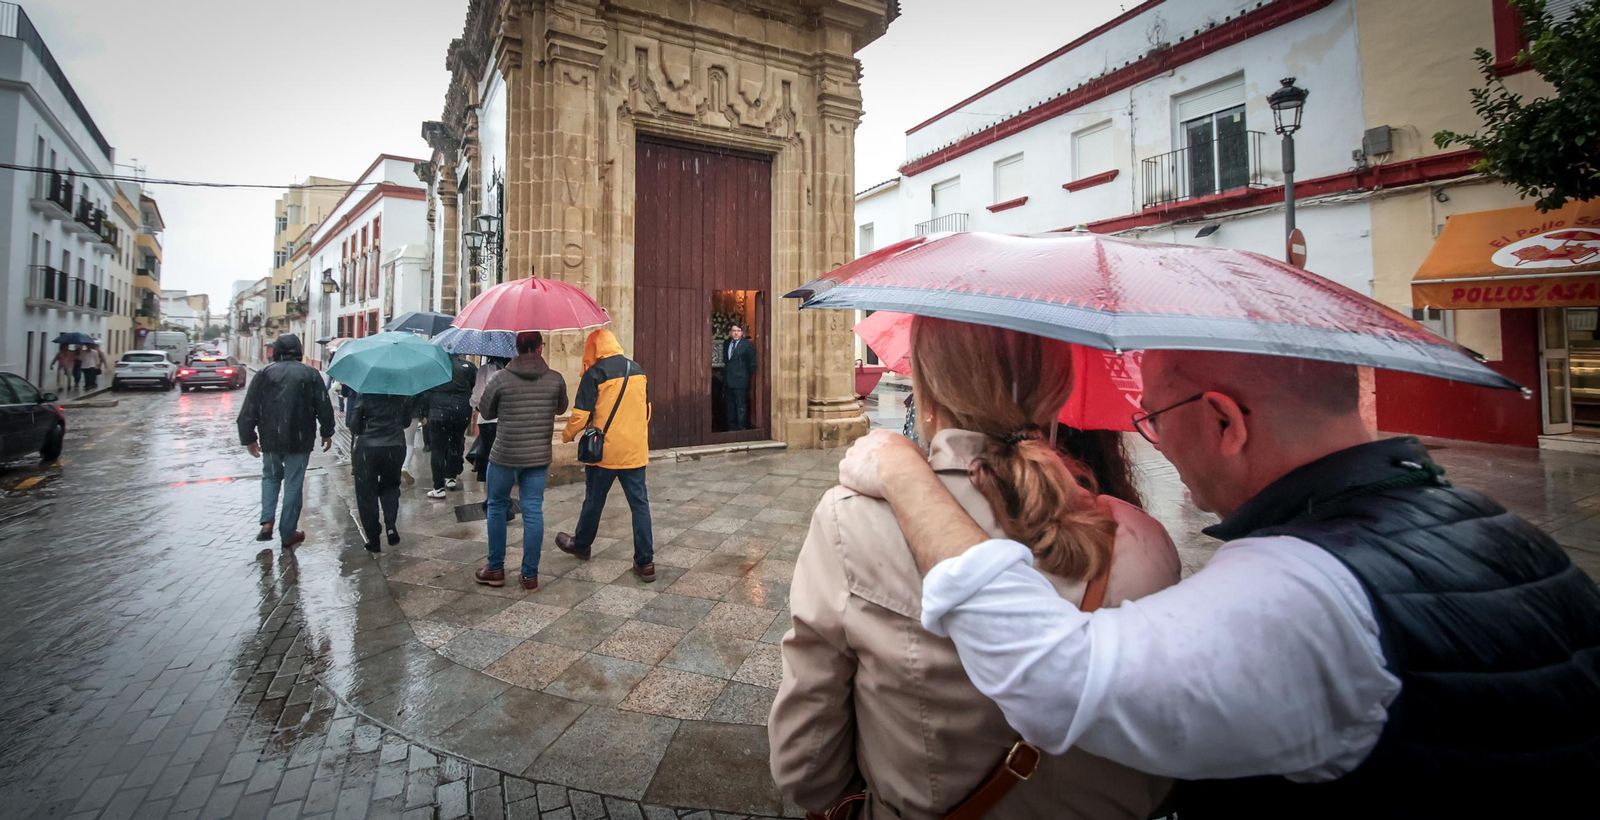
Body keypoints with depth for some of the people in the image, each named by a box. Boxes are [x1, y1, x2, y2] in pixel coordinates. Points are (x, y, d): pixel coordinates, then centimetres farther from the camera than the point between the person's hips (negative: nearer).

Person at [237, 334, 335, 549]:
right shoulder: (310, 375, -2)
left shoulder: (264, 374, 1)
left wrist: (249, 438, 10)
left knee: (270, 477, 23)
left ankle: (267, 522, 9)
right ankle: (288, 533, 12)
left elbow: (249, 411, 0)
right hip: (299, 440, -1)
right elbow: (324, 408, -3)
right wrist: (327, 433, 10)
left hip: (270, 439, 2)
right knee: (293, 484, 6)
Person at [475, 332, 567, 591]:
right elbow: (561, 408, 13)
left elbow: (485, 410, 5)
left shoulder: (502, 378, -9)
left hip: (504, 455, -1)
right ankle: (530, 575, 11)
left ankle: (495, 569, 24)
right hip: (539, 456, 1)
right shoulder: (556, 379, -5)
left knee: (496, 507, 16)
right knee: (533, 511, 5)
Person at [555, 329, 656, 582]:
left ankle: (581, 545, 38)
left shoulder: (595, 373, -11)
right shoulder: (637, 369, 5)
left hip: (604, 451, -4)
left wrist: (567, 435, 8)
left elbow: (581, 415, -12)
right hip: (636, 451, 4)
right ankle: (645, 562, 4)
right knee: (640, 503, 5)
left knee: (594, 501, 16)